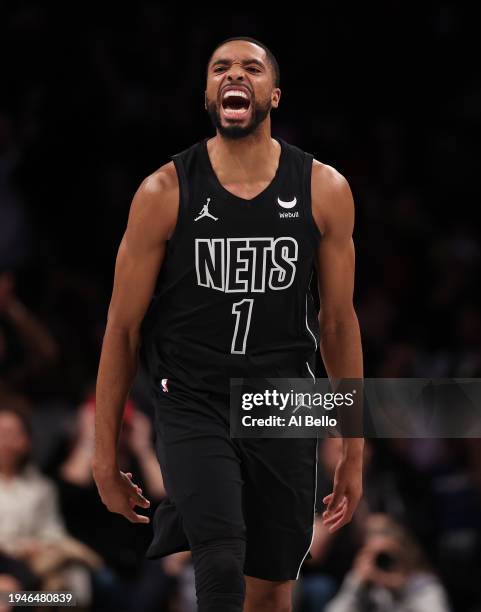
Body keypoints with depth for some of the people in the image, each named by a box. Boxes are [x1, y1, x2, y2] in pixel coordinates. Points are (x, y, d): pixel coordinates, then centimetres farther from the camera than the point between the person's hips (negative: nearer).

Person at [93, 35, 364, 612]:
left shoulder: (324, 190, 0)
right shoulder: (165, 192, -5)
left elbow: (339, 321, 7)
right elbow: (123, 326, 0)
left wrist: (353, 450, 8)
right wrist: (105, 454, 1)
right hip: (192, 405, -3)